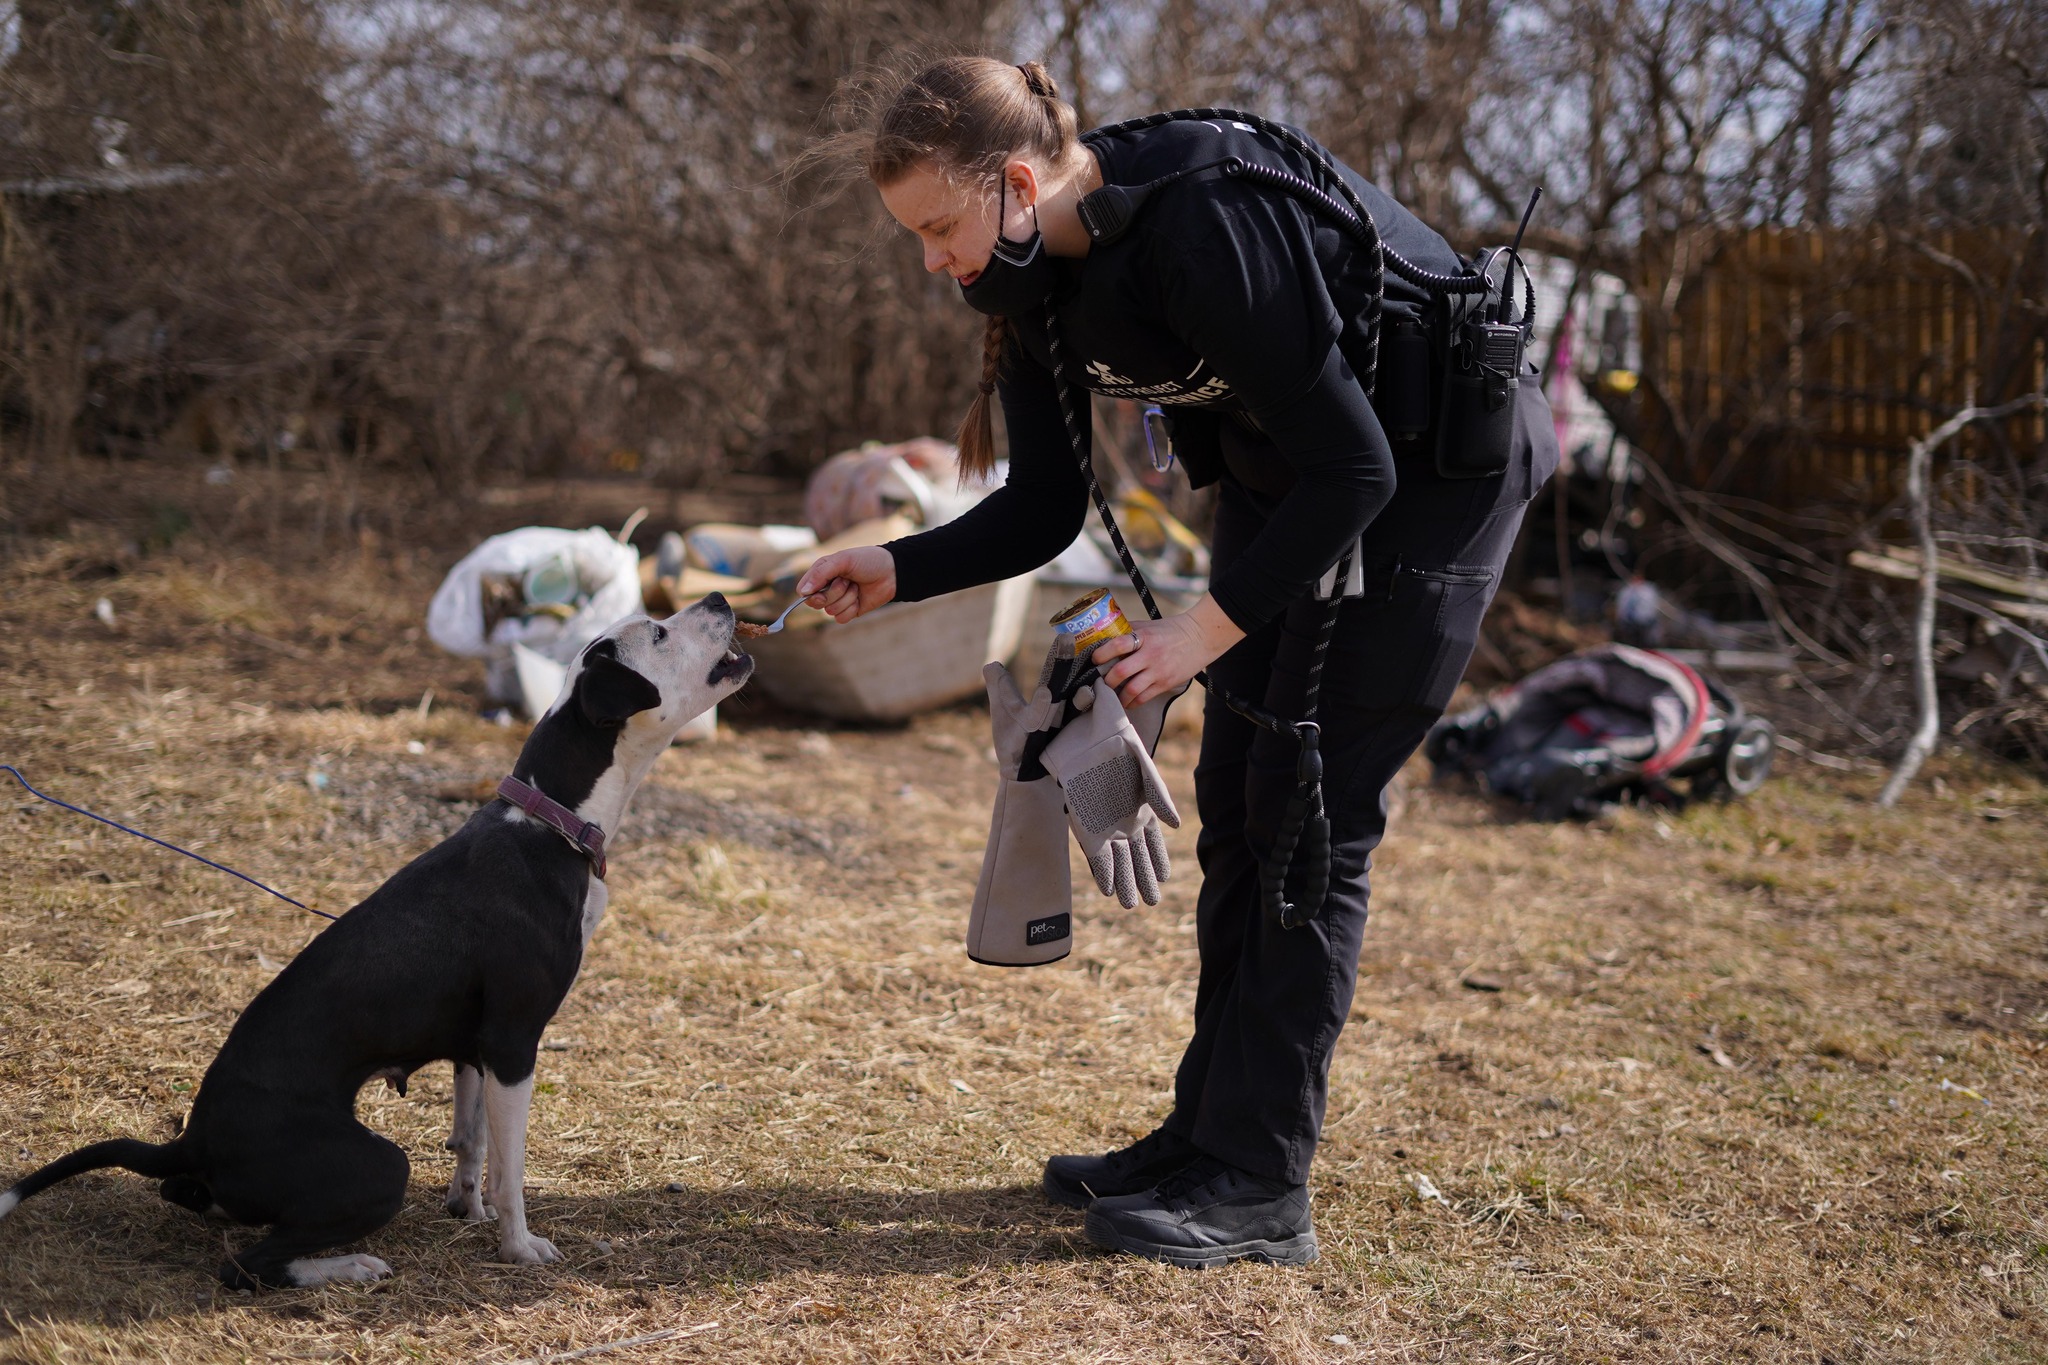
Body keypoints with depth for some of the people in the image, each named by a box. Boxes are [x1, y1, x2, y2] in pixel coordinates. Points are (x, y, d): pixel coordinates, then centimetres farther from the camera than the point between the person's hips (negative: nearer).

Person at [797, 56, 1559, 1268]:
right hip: (1286, 473, 9)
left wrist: (1206, 629, -27)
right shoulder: (1033, 275, -6)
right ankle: (1210, 1133, 18)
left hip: (1435, 467, -8)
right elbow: (1045, 511, 2)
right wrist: (898, 572, -12)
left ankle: (1260, 1187, -1)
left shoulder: (1203, 220, -32)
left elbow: (1353, 468, -28)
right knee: (1236, 804, 8)